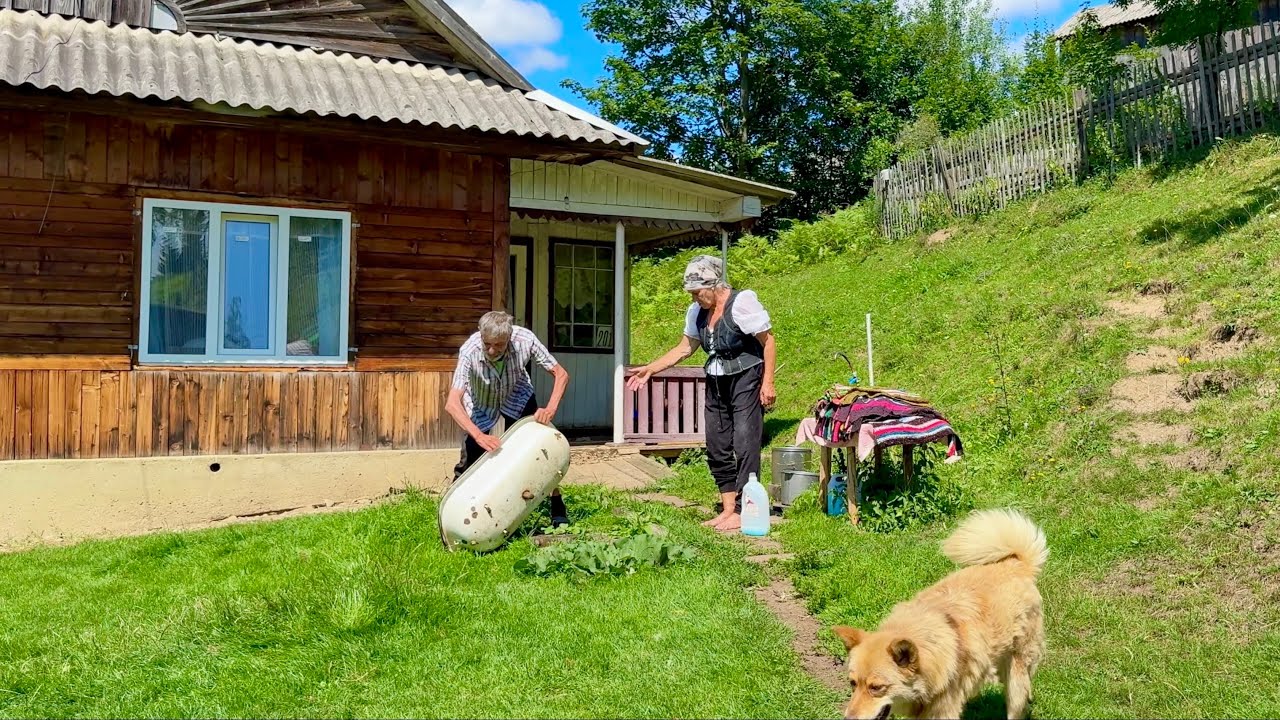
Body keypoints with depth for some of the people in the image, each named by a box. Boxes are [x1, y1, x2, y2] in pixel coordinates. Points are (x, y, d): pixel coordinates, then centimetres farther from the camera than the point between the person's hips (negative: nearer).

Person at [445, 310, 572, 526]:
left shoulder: (525, 340, -34)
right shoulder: (469, 351, -39)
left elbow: (561, 374, -23)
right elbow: (452, 403, -45)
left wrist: (551, 408, -39)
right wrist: (479, 436, -58)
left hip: (517, 397, 2)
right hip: (480, 404, -1)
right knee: (469, 462, -11)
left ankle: (557, 507, 13)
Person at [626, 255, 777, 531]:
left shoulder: (742, 303, -15)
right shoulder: (697, 311, 6)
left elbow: (768, 341, -12)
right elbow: (684, 348, 15)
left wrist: (768, 383, -16)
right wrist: (650, 369, 8)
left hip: (746, 380, -8)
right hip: (716, 384, 8)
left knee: (745, 445, -9)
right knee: (717, 449, 8)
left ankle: (742, 511, -4)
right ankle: (728, 509, 16)